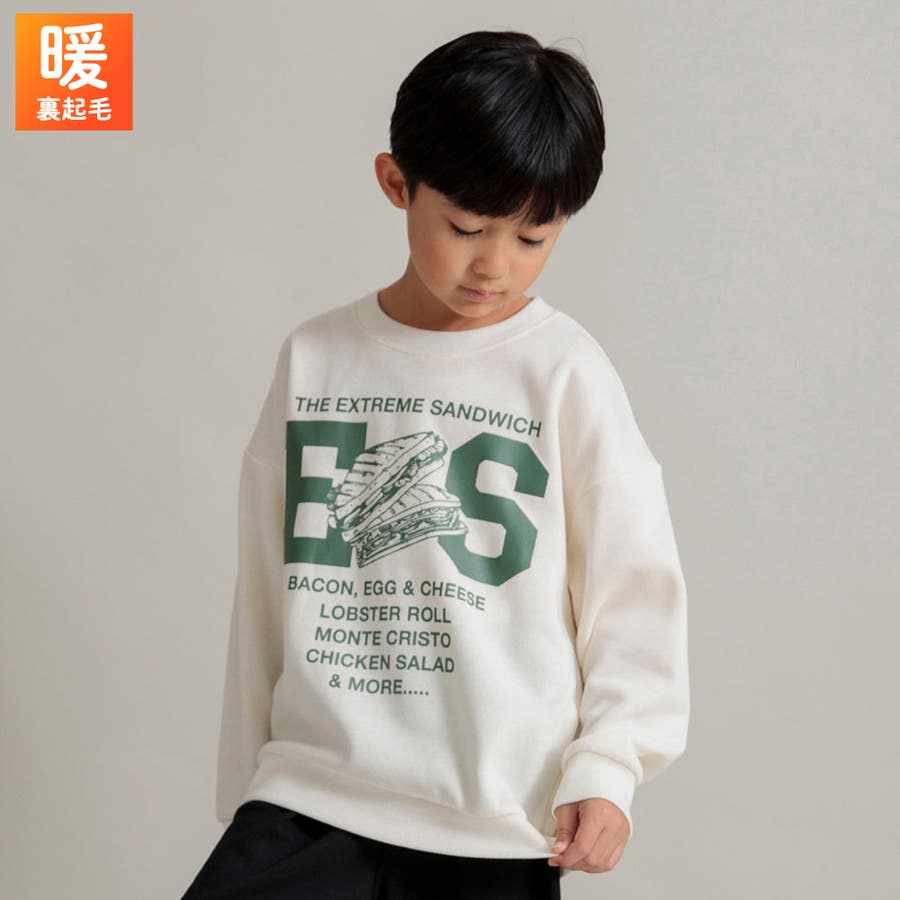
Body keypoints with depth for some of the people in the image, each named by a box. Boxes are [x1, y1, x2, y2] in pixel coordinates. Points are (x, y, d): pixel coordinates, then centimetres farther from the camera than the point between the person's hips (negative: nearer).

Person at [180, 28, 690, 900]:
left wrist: (607, 765, -12)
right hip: (312, 788, 2)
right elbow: (265, 587, 11)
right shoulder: (315, 358, 6)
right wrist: (244, 794, 14)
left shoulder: (564, 371, -3)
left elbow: (635, 584, -1)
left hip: (499, 826, -2)